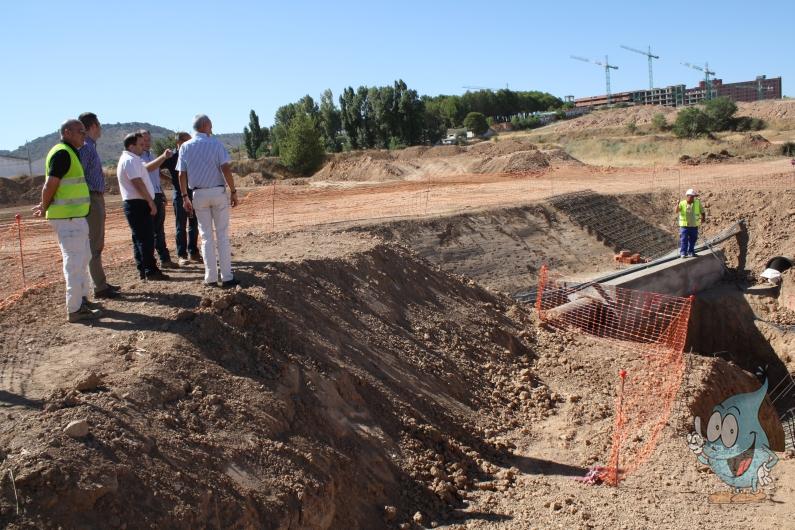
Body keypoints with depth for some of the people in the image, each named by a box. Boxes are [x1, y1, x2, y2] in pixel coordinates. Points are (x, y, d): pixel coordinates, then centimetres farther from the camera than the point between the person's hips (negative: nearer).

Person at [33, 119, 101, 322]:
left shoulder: (69, 153, 16)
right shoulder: (62, 153, -15)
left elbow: (51, 185, 20)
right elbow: (50, 185, -19)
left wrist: (46, 206, 15)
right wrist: (44, 208, -6)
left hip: (75, 216, 10)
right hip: (68, 218, -10)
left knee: (82, 259, 19)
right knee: (74, 262, -5)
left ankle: (81, 299, 30)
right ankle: (75, 309, 1)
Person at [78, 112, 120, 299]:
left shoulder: (91, 146, 16)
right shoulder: (85, 147, -14)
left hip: (98, 198, 10)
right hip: (91, 200, -10)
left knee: (97, 245, 15)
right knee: (94, 245, -6)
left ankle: (101, 283, 24)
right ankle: (100, 288, -1)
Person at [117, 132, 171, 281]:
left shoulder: (132, 159, 19)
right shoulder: (130, 160, -14)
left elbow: (148, 168, 28)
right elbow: (138, 183, -21)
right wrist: (151, 202, -20)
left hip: (136, 204, 11)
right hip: (138, 204, -11)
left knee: (140, 238, 12)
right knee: (146, 238, -10)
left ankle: (143, 270, 17)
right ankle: (151, 271, -9)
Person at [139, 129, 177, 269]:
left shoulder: (152, 156, 19)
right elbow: (147, 168, -27)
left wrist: (162, 195, 20)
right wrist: (163, 157, -38)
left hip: (158, 196, 8)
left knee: (159, 231, 12)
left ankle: (165, 259, 17)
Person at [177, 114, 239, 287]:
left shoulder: (185, 147, 4)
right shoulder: (215, 143, -5)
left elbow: (182, 175, 3)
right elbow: (225, 169, -12)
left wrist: (185, 197, 9)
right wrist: (233, 191, -7)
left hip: (199, 194, 3)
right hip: (218, 192, -3)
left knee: (206, 236, 8)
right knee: (222, 235, 2)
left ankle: (211, 277, 7)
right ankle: (227, 277, 0)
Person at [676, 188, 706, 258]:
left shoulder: (697, 203, 1)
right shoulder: (682, 203, -6)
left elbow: (702, 211, 14)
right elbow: (677, 211, -20)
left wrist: (703, 217, 6)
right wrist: (677, 204, -36)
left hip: (694, 225, 3)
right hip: (684, 225, -3)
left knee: (692, 240, 10)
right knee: (684, 240, -5)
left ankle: (691, 252, 21)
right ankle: (683, 253, -1)